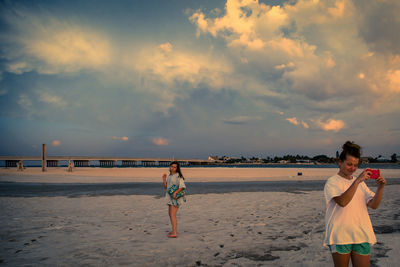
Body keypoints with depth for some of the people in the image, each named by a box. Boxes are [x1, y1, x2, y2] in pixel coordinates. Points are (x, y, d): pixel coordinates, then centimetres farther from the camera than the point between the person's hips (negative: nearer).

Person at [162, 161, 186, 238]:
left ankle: (174, 233, -16)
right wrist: (164, 179, -2)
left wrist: (175, 192, -30)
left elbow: (182, 186, -20)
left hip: (176, 197, -10)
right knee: (170, 214, 18)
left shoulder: (178, 176, -13)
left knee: (173, 214, -14)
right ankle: (174, 230, 30)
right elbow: (166, 187, 12)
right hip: (170, 197, 10)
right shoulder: (170, 176, 13)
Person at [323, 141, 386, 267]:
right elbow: (342, 202, -22)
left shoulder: (360, 183, 14)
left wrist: (380, 188, -11)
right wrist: (357, 181, -27)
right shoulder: (332, 182, -4)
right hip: (340, 236, -5)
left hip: (361, 236, 5)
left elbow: (373, 205, 5)